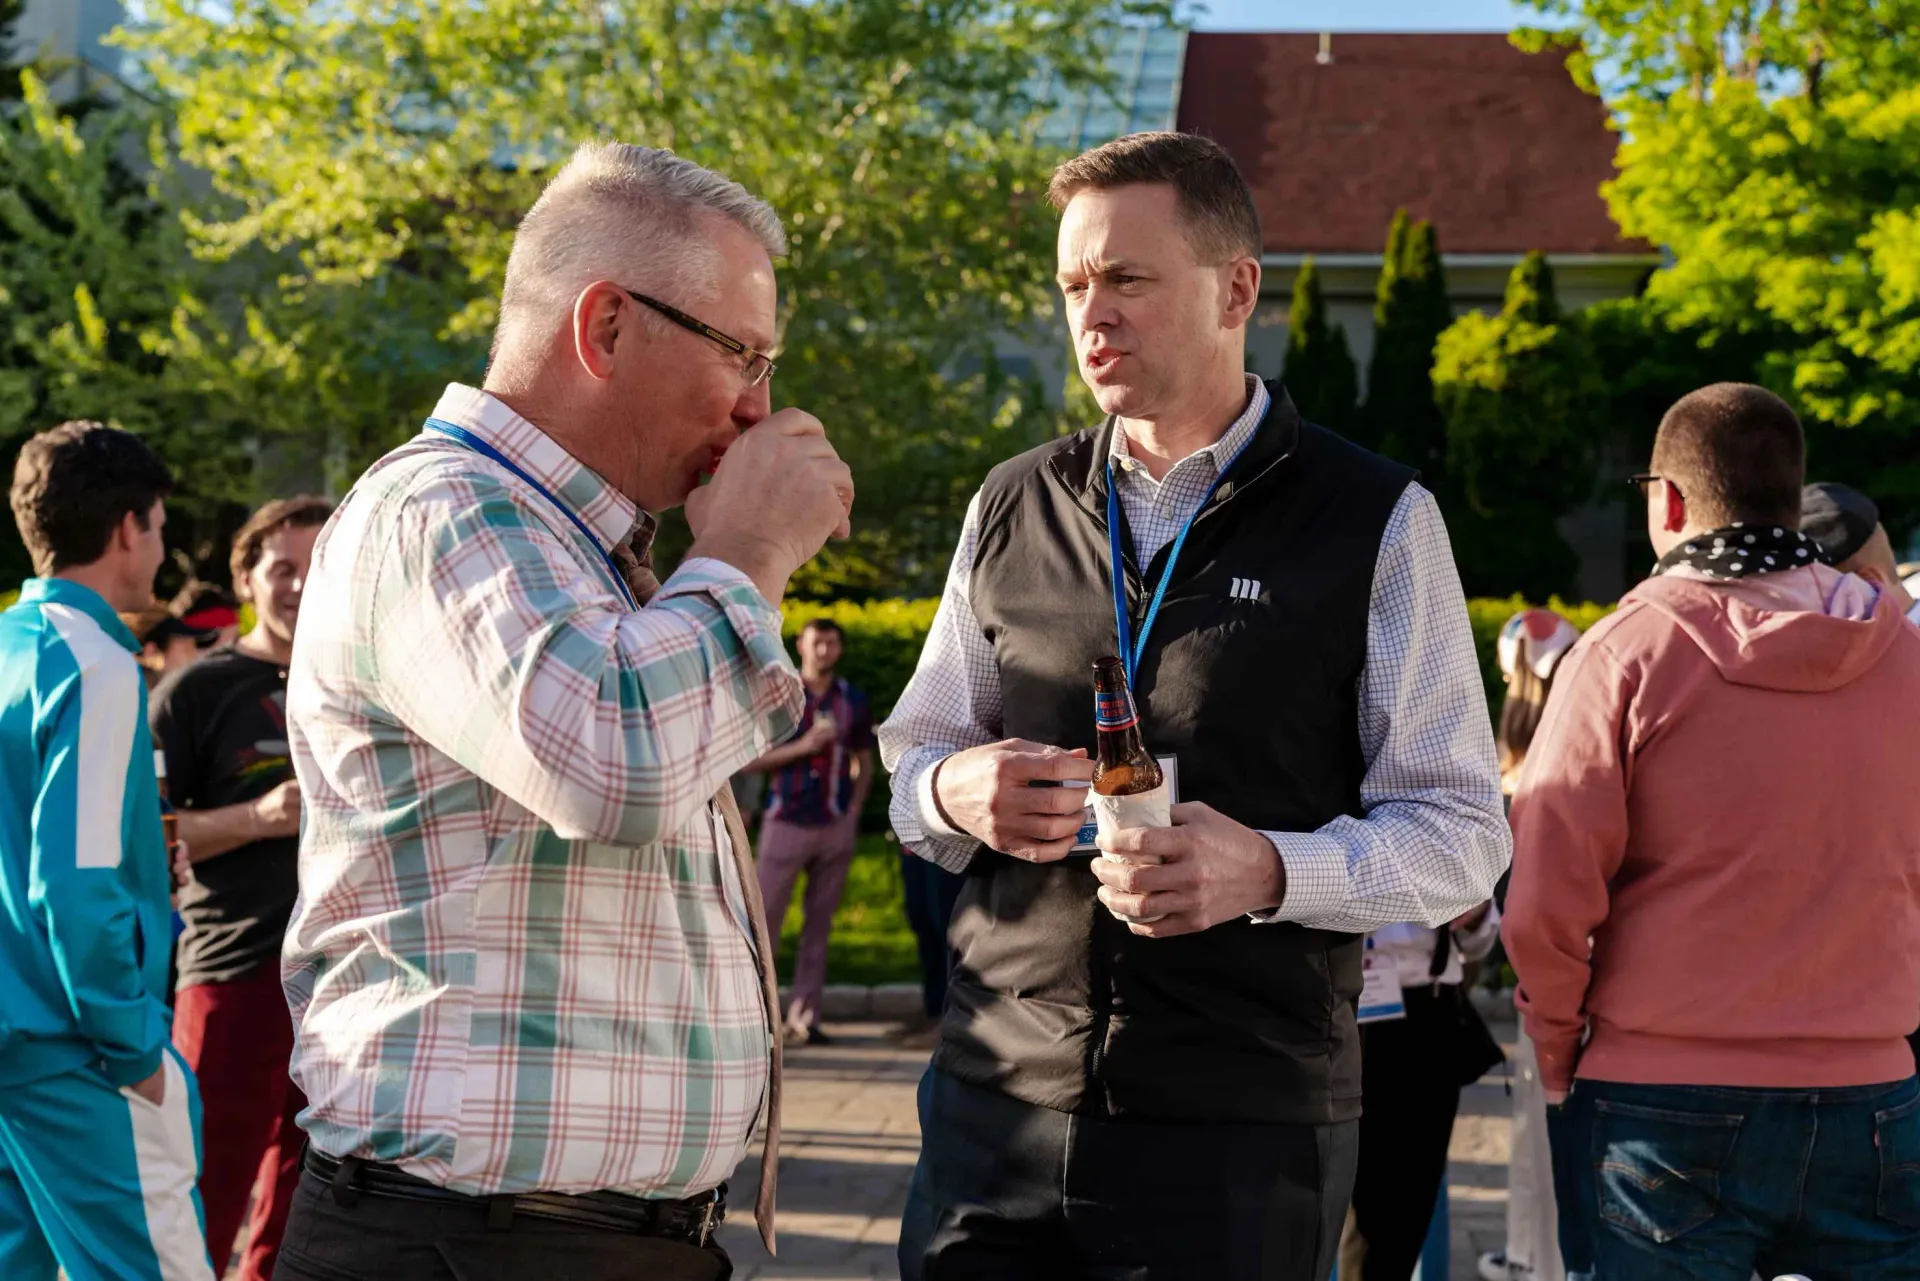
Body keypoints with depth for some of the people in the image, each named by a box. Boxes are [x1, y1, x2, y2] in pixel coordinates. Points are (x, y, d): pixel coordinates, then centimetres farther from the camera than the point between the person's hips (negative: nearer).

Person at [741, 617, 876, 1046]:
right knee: (764, 917, -5)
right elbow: (750, 759, -3)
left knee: (819, 923, 4)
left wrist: (855, 809, 3)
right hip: (787, 822, -3)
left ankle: (804, 1015, 7)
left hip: (836, 826, 3)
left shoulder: (852, 701, 10)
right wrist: (802, 747, -15)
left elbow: (864, 764, 18)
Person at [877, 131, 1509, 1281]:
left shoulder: (1377, 522, 0)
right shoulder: (1012, 508, 13)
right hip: (998, 1097, 3)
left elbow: (1462, 835, -2)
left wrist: (1266, 870, -20)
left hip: (1243, 1129, -3)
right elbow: (916, 756, 21)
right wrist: (954, 792, -4)